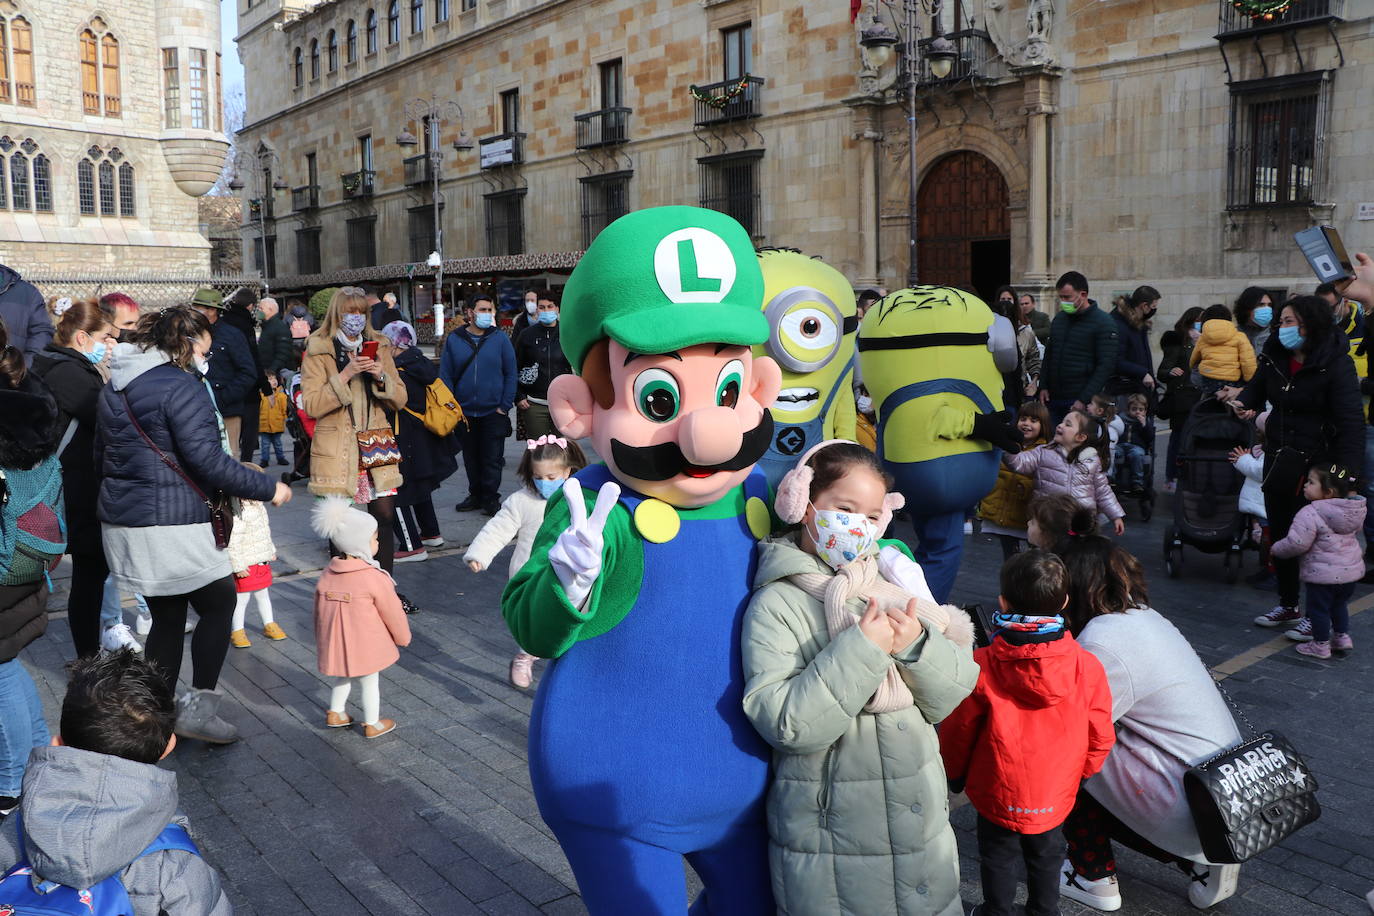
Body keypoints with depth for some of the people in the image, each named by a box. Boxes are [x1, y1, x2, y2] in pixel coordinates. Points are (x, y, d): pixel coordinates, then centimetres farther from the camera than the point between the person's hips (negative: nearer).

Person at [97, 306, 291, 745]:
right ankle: (199, 706, 5)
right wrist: (267, 488, -12)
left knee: (167, 617, 16)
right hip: (171, 524, -8)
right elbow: (208, 461, -20)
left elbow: (102, 455, 23)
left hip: (122, 522, 9)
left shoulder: (115, 387, 15)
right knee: (219, 603, 7)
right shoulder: (181, 387, -14)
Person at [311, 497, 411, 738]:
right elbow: (392, 612, -12)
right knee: (369, 682, 12)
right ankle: (372, 725, 25)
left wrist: (321, 640, 22)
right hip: (366, 644, -5)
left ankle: (335, 713, 39)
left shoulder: (328, 573, -2)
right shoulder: (374, 578, -21)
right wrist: (403, 637, 5)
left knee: (343, 677, 27)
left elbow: (319, 610, 8)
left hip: (335, 643, 6)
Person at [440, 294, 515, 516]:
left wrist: (505, 406, -7)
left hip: (494, 413, -2)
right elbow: (445, 375, 3)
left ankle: (490, 498, 13)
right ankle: (475, 495, 26)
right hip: (464, 412, 2)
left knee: (492, 458, 2)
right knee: (471, 458, 13)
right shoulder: (454, 340, 2)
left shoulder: (500, 339, -1)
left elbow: (510, 374, -1)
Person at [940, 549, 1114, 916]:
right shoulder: (1087, 666, -18)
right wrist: (1082, 771, 15)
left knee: (998, 858, 20)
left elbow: (957, 731, -11)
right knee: (1046, 856, 26)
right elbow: (1100, 735, -6)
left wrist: (955, 774, 9)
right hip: (1056, 792, 3)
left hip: (996, 792, -2)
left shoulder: (981, 666, -23)